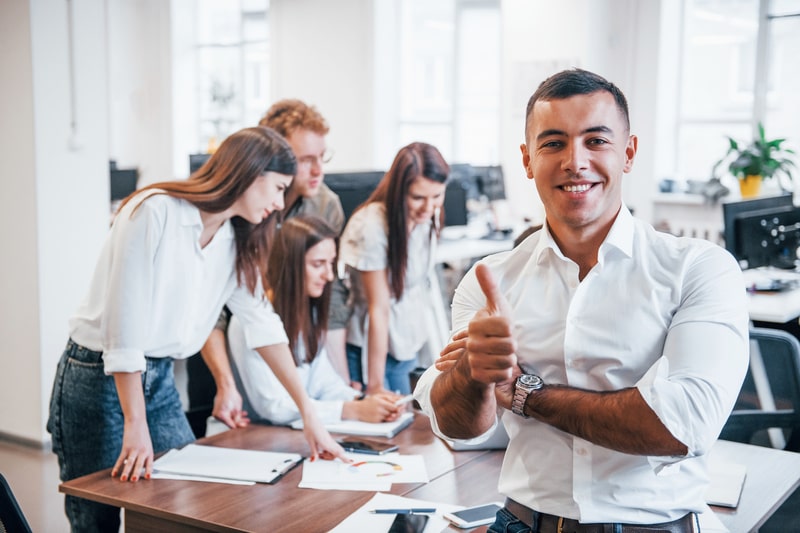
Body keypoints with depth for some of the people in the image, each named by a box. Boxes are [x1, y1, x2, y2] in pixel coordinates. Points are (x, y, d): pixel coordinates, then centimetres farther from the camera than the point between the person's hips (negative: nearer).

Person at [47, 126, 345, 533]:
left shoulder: (234, 238, 4)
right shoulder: (156, 212, -20)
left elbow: (262, 322, 4)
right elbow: (124, 324, -22)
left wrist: (308, 412, 1)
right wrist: (136, 426, -23)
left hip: (160, 379, 7)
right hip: (99, 375, -7)